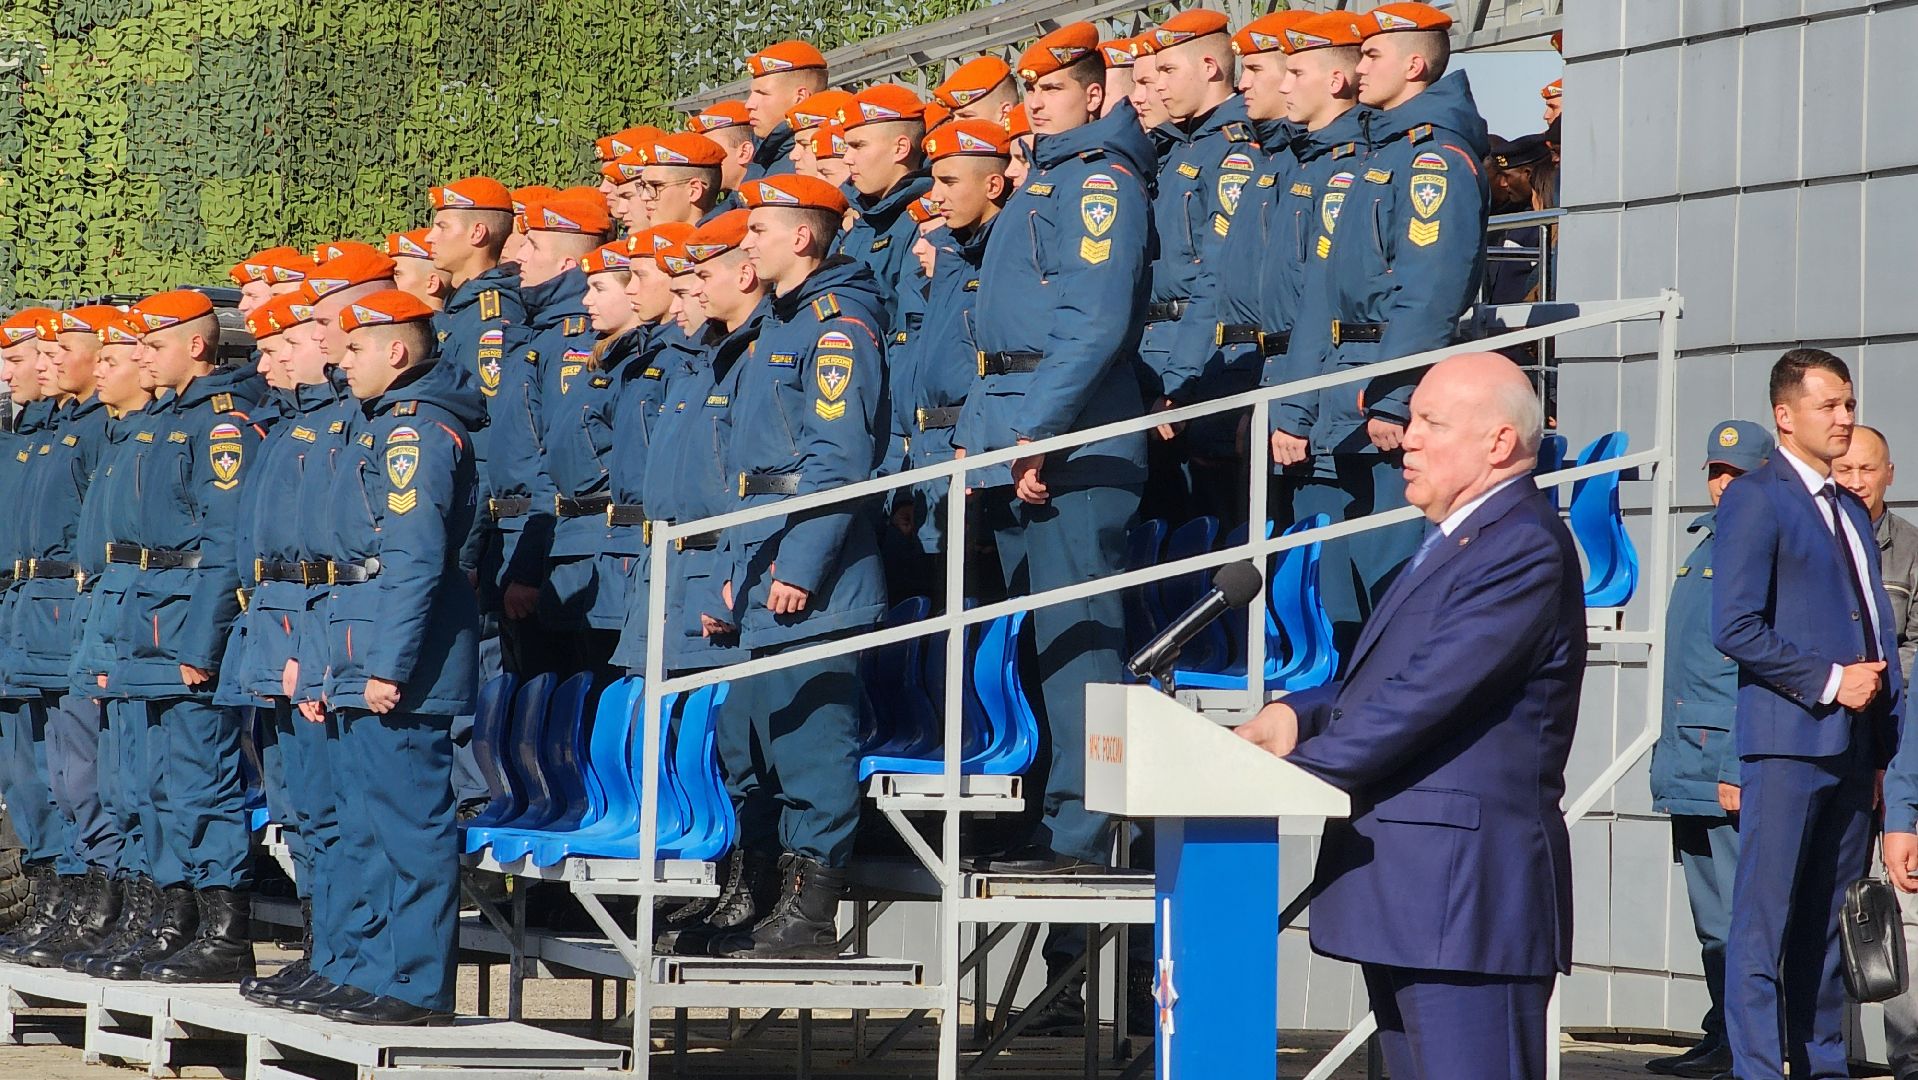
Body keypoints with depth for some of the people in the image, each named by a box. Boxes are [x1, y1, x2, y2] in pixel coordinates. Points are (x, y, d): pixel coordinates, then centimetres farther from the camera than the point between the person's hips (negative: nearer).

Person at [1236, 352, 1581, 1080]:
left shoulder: (1524, 548, -15)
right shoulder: (1457, 542, 19)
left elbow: (1423, 696, -21)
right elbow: (1386, 681, 22)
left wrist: (1287, 774, -16)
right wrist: (1297, 712, 3)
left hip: (1466, 896, -11)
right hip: (1405, 897, 11)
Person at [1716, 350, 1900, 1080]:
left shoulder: (1852, 511, 20)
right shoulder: (1756, 499, -4)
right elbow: (1735, 627, -13)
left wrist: (1884, 742, 13)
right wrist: (1829, 683, -13)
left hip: (1853, 746, 7)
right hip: (1788, 741, -7)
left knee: (1828, 926, 9)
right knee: (1764, 927, -6)